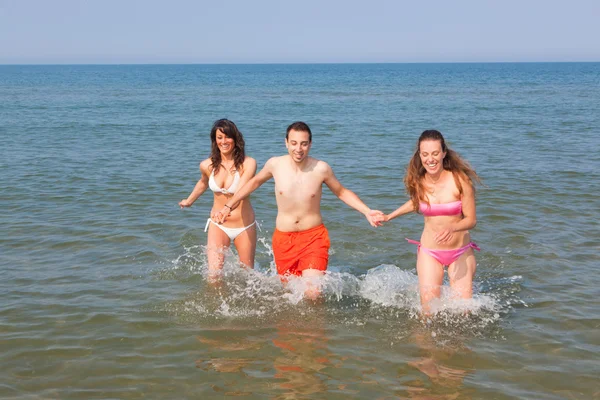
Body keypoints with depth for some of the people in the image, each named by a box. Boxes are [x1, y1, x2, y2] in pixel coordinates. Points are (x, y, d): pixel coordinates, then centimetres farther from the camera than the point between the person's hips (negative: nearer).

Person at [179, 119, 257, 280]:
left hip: (244, 226, -2)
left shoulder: (247, 163, -15)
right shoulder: (207, 165, -5)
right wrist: (189, 200, 36)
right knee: (213, 275, -12)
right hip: (218, 226, 2)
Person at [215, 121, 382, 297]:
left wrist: (367, 211, -5)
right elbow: (255, 182, 14)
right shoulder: (275, 164, -7)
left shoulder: (321, 169, -11)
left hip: (314, 237, -2)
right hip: (283, 238, 2)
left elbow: (342, 192, 6)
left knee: (313, 293, -19)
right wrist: (228, 205, 16)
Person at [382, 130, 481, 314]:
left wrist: (452, 228, -31)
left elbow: (471, 219, -12)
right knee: (429, 309, -7)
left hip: (461, 252, -1)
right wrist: (390, 216, 19)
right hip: (429, 252, 1)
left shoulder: (460, 180, -17)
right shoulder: (417, 182, -7)